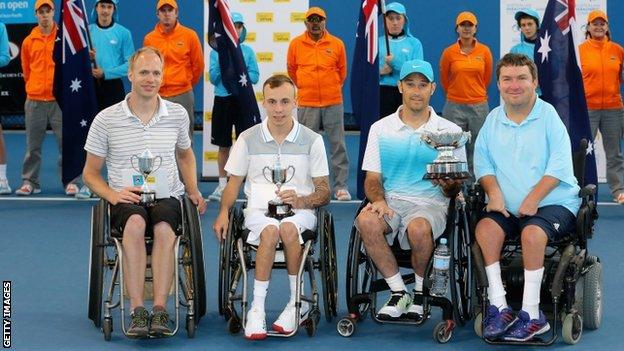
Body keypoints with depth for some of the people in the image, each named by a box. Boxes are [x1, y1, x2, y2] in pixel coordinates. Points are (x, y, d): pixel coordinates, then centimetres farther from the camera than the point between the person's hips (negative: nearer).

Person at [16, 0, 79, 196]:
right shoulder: (28, 41, 9)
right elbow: (26, 71, 18)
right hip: (34, 100, 2)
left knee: (66, 142, -3)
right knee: (33, 145, 5)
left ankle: (70, 181, 4)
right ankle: (30, 182, 12)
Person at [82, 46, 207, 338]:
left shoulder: (177, 114, 10)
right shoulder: (106, 119, 3)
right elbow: (90, 173, 10)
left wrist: (192, 189, 14)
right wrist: (113, 195, -9)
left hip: (167, 197, 1)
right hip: (125, 200, -1)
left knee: (164, 228, -36)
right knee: (135, 222, -38)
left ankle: (160, 310, -38)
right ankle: (137, 311, -39)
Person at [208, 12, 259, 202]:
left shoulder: (247, 51, 2)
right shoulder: (216, 52, 2)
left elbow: (255, 76, -1)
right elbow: (213, 78, -2)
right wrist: (222, 62, -15)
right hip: (222, 100, 1)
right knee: (223, 145, 10)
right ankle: (222, 185, 20)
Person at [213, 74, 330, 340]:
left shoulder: (312, 140, 7)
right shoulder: (248, 139, 10)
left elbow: (324, 191, 7)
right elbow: (234, 182, 15)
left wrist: (301, 201, -14)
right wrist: (223, 212, -4)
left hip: (300, 210, 0)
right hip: (259, 209, 0)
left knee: (288, 228, -38)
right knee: (270, 230, -37)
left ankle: (298, 302, -25)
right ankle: (258, 307, -34)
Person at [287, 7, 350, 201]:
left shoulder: (337, 44, 2)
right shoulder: (296, 44, 2)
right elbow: (291, 70, 15)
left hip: (333, 103, 0)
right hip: (306, 104, 0)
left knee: (338, 145, 1)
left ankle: (340, 186, 6)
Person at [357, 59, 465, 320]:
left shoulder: (450, 131, 8)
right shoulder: (381, 128, 11)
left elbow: (455, 190, 8)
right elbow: (372, 179, 9)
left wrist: (448, 184, -17)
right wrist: (378, 199, -14)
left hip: (430, 203, -2)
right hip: (390, 200, 2)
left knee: (418, 227, -37)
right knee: (366, 221, -33)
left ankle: (421, 290, -8)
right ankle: (399, 293, -17)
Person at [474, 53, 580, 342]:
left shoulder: (549, 115, -2)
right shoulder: (493, 120, 12)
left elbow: (559, 166, -11)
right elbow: (482, 161, 7)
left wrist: (534, 197, -20)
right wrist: (494, 191, -12)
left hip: (554, 202, -4)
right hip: (508, 206, 4)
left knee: (532, 232, -33)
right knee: (485, 226, -25)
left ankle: (531, 314, -26)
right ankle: (498, 307, -24)